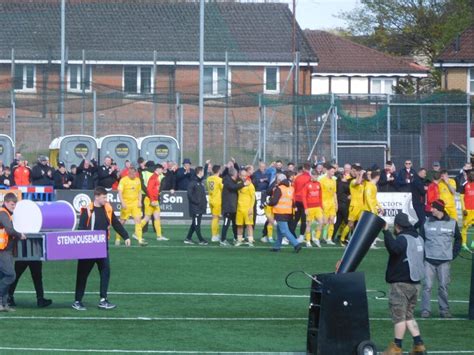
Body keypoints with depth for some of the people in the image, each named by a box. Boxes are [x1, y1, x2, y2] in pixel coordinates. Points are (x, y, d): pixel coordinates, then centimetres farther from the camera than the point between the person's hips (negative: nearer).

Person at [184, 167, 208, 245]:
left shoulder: (201, 182, 15)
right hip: (195, 207, -9)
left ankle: (188, 238, 17)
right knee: (196, 223, -5)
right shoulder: (193, 182, -11)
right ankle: (201, 240, -5)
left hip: (201, 207, 9)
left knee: (195, 224, 11)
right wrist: (196, 201, -18)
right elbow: (189, 194, -16)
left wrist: (204, 202, 11)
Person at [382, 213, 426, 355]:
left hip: (401, 283, -8)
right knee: (408, 315, 15)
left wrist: (386, 231, -32)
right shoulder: (418, 238, 13)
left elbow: (394, 248, -37)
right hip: (414, 283, 8)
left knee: (399, 316, -2)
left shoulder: (403, 238, -15)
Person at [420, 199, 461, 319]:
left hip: (445, 261, 0)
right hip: (429, 260, 0)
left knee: (443, 286, 1)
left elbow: (458, 239, 15)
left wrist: (454, 254, 8)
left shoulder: (452, 223, 3)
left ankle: (444, 310, 9)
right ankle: (425, 310, -1)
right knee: (427, 286, -5)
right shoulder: (427, 223, 4)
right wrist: (422, 255, 0)